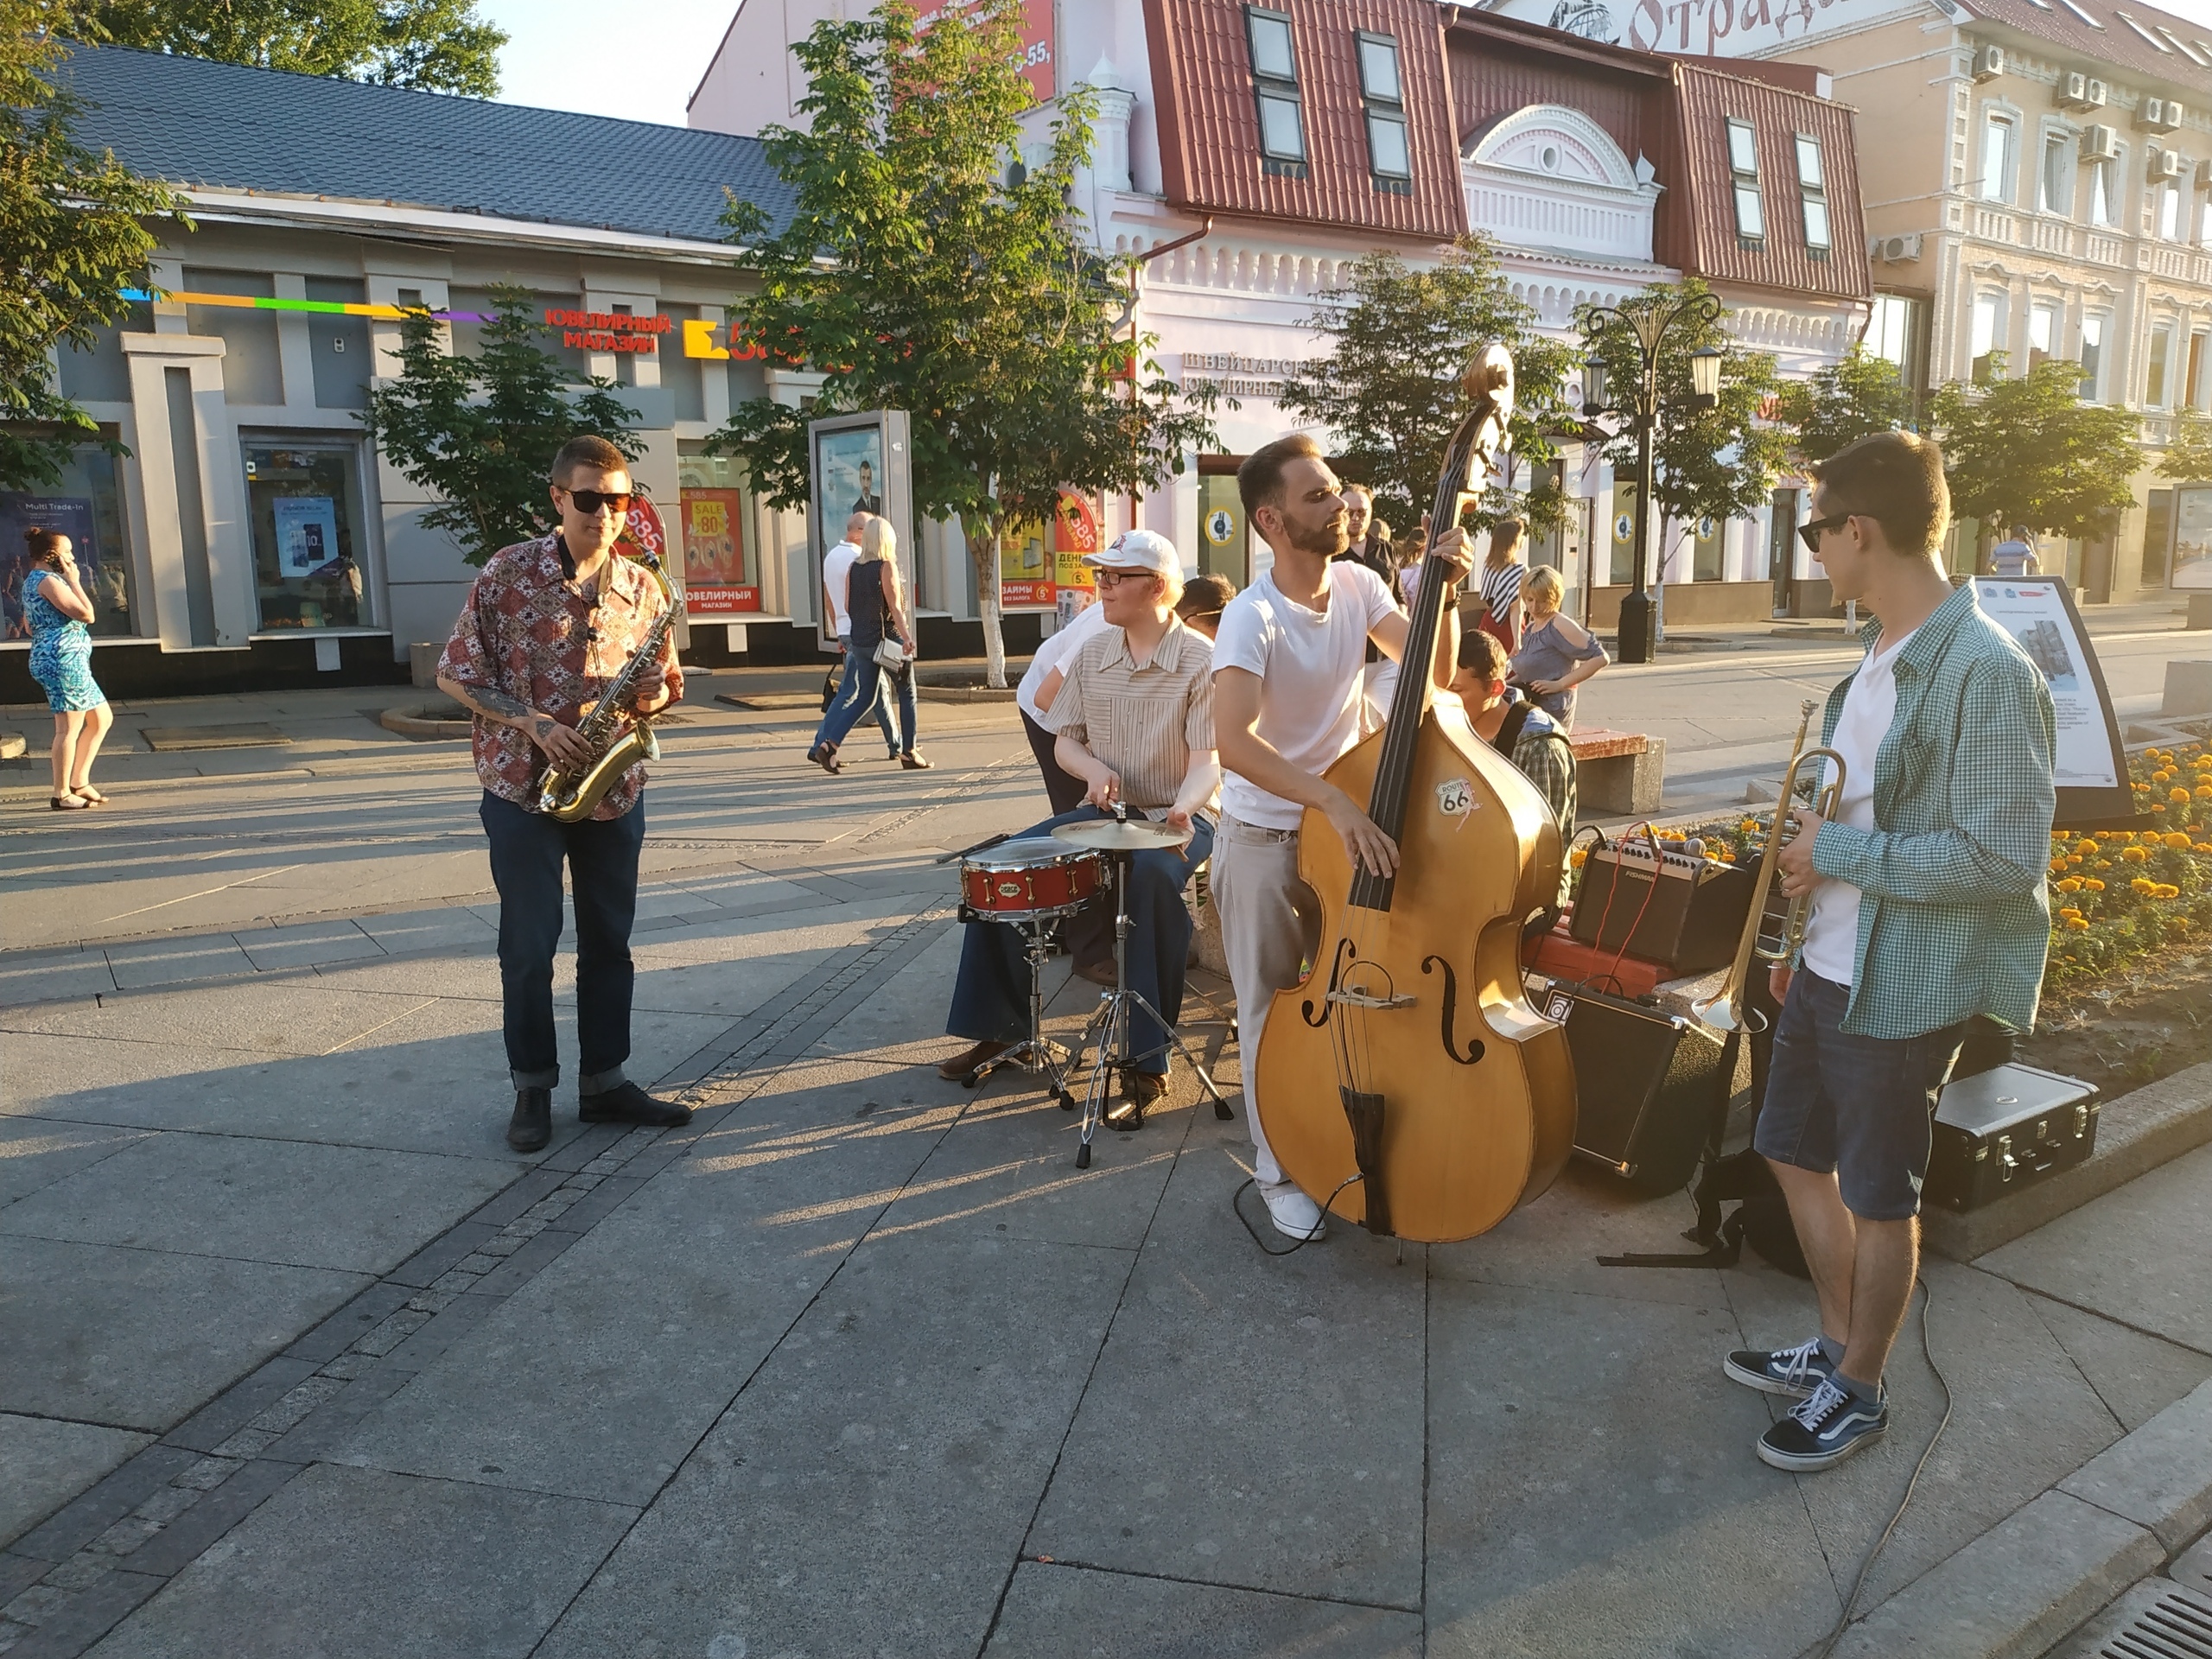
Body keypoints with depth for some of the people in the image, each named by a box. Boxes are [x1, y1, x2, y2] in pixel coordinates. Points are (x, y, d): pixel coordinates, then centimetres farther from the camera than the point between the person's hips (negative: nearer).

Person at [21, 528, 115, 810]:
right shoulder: (48, 581, -12)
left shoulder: (32, 581, 21)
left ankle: (79, 782, 16)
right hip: (64, 658, -11)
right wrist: (74, 581, -8)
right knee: (69, 727, -8)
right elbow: (87, 614, -19)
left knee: (102, 718, 14)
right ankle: (62, 794, -4)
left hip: (70, 661, 11)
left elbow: (29, 626, 28)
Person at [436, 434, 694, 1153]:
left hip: (615, 789, 4)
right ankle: (533, 1088, 19)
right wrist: (534, 724, -17)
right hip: (522, 786, -3)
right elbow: (455, 675, -5)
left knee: (609, 940, 10)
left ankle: (604, 1082, 22)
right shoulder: (507, 573, -7)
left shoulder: (641, 585, 4)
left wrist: (655, 695, -12)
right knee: (529, 944, 4)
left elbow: (665, 679, 12)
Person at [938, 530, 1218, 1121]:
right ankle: (1000, 1025, 6)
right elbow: (1066, 739, 11)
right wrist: (1094, 768, -12)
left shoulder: (1201, 662, -11)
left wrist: (1183, 808, -39)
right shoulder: (1092, 654, 5)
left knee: (1152, 875, -38)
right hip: (1107, 809, 6)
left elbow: (1208, 761, -18)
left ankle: (1148, 1062, -28)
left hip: (1179, 817, -6)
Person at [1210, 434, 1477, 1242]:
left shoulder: (1357, 584, -4)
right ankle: (1281, 1175, 24)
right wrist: (1335, 800, -46)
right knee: (1274, 1015, 7)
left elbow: (1436, 671, -7)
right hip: (1264, 840, -5)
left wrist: (1444, 588, -21)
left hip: (1346, 825, 6)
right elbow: (1234, 742, -38)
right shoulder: (1253, 617, -24)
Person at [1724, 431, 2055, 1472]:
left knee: (1877, 1198, 8)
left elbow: (2006, 858, -24)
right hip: (1826, 968, 9)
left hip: (1903, 988, -9)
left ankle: (1857, 1392, 28)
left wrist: (1838, 854, -19)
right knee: (1797, 1156, 19)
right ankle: (1836, 1348, 38)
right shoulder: (1880, 657, 8)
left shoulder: (1986, 672, -21)